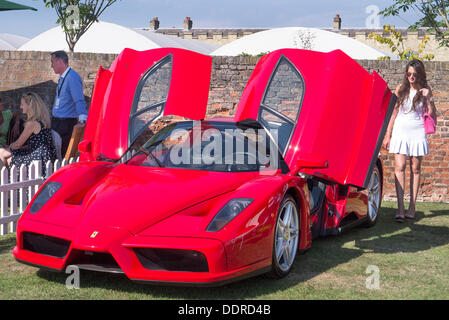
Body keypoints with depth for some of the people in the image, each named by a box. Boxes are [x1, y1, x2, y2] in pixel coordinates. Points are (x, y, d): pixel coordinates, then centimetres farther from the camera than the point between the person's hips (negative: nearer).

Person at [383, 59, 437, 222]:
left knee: (415, 169, 3)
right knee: (399, 167, -11)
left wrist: (428, 99, -17)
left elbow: (432, 114, 0)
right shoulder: (401, 88, 7)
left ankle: (412, 207, 8)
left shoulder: (425, 91, 2)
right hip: (400, 130, 1)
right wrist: (388, 134, 11)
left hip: (417, 132, -1)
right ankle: (400, 208, -16)